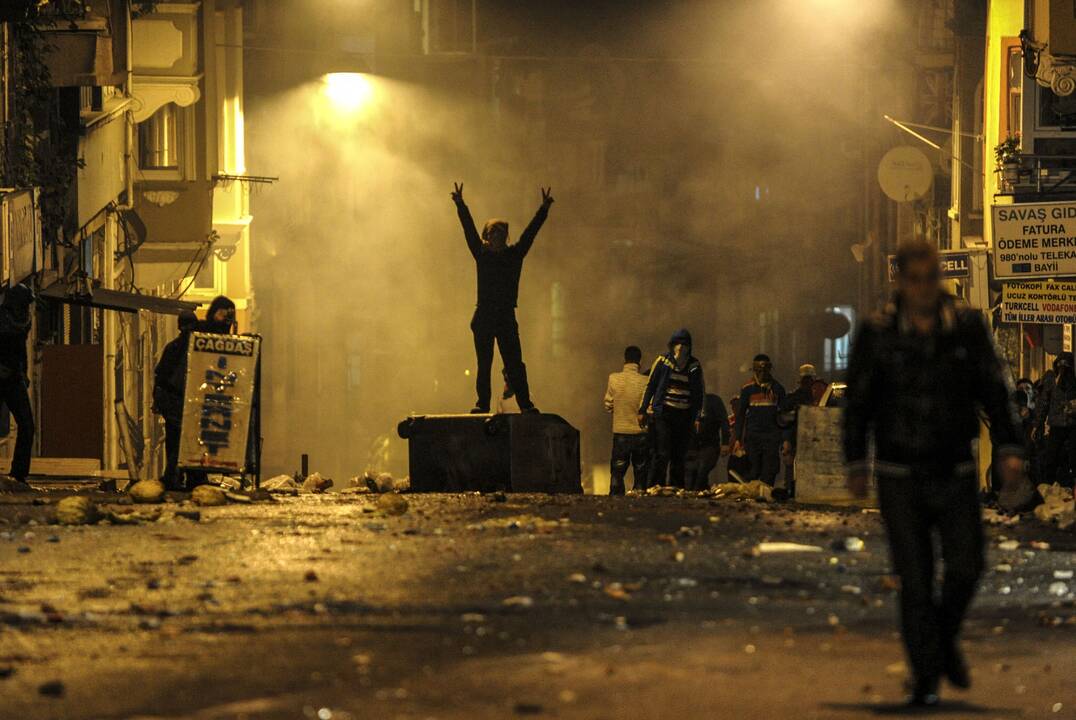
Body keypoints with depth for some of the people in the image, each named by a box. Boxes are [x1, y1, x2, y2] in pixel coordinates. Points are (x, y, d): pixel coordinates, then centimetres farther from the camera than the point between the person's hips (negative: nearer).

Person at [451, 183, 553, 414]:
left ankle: (525, 403, -4)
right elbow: (469, 230, -2)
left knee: (515, 363, -4)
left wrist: (544, 209, -4)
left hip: (507, 317, 0)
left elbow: (531, 232, 3)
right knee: (484, 364, 3)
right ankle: (482, 403, 6)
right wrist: (460, 206, -11)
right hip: (484, 316, 0)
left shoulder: (514, 254, 7)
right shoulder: (482, 254, 5)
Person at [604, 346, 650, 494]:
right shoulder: (645, 381, -11)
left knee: (617, 472, 8)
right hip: (641, 433, -1)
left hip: (620, 433, 1)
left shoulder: (613, 379, -6)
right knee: (640, 472, 8)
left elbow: (608, 406, 1)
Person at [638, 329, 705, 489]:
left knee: (680, 456, 4)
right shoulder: (663, 361, 2)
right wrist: (642, 411, 5)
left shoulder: (695, 366, 7)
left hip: (684, 416, 2)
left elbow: (700, 392, 12)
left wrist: (697, 417, 6)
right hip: (663, 414, -2)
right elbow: (650, 386, 7)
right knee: (662, 454, -11)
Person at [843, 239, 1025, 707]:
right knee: (915, 577, -4)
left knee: (966, 567, -5)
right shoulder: (876, 334, -5)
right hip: (900, 475, -1)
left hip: (956, 471, 2)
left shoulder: (967, 326, -1)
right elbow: (858, 401, 0)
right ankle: (925, 677, 6)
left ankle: (946, 638, 25)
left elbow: (994, 389, 1)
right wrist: (856, 465, -4)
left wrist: (1008, 449, -8)